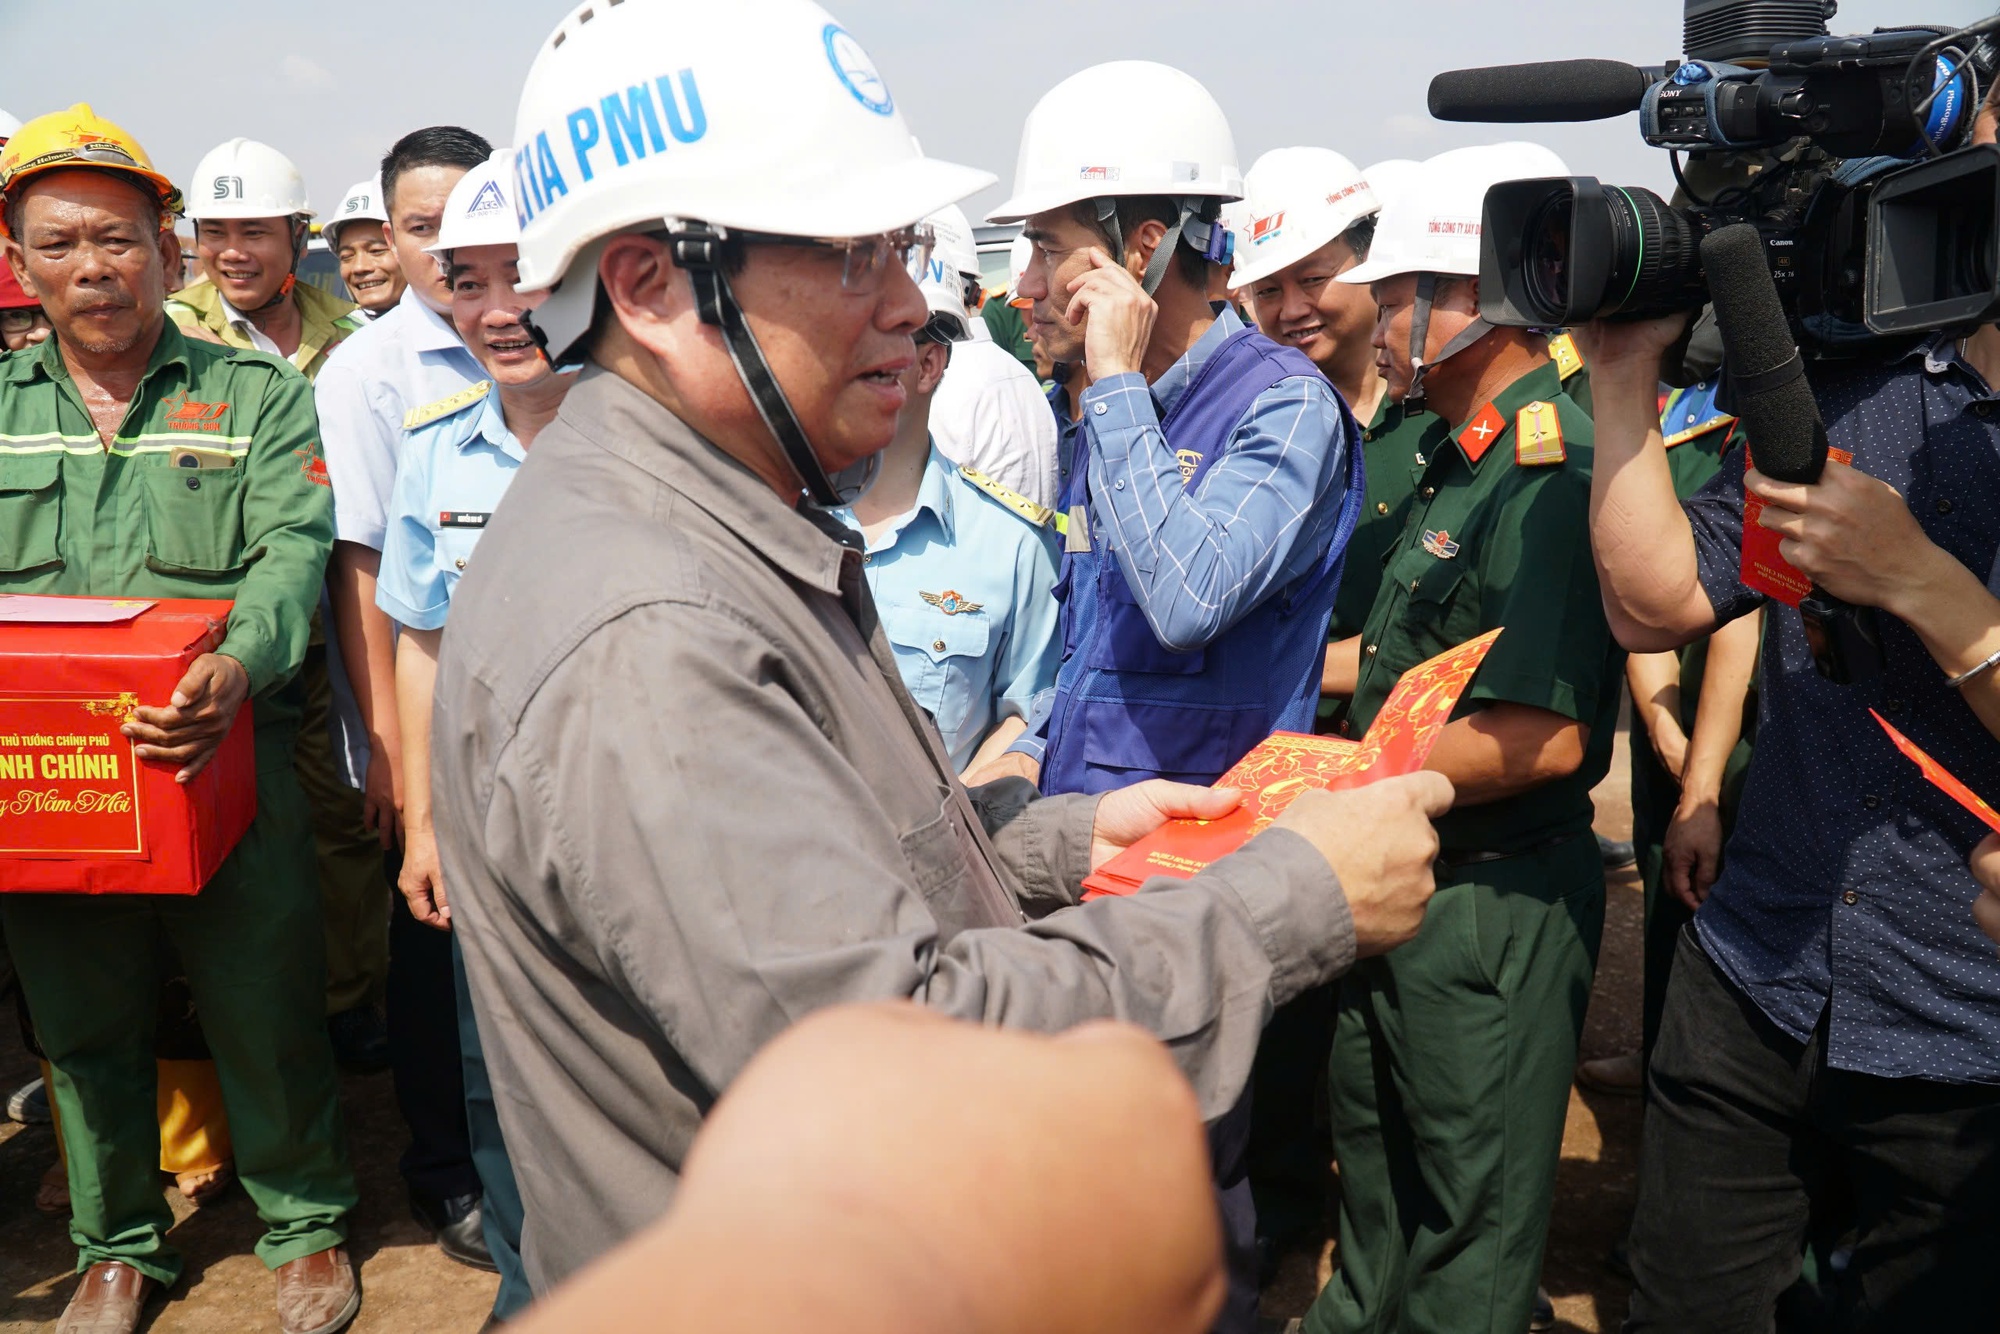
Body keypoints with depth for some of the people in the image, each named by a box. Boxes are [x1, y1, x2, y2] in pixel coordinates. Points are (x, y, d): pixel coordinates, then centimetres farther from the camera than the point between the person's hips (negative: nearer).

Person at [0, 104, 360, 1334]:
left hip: (224, 764, -3)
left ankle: (307, 1226, 26)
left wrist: (240, 668, -31)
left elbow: (293, 551, -11)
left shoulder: (259, 394, 3)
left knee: (266, 1009, 5)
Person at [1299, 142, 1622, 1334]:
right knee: (1375, 1152, 27)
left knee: (1469, 1215, 9)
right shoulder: (1466, 457, 9)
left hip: (1493, 900, -10)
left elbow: (1541, 735, -30)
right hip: (1407, 880, 10)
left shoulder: (1552, 473, -24)